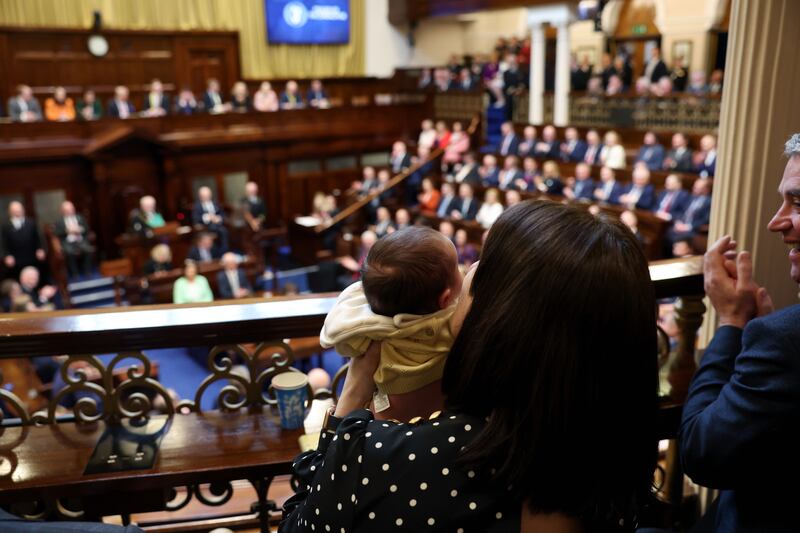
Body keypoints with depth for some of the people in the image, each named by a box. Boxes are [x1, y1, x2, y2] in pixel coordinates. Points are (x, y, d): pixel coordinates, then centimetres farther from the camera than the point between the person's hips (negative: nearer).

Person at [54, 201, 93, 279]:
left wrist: (79, 230, -10)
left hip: (81, 241, 1)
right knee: (70, 252, -35)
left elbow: (86, 229, 10)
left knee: (89, 250, -30)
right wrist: (67, 231, -15)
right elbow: (58, 234, 0)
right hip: (68, 243, -1)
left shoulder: (80, 218, 19)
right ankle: (75, 275, -25)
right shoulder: (59, 222, 13)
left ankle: (87, 273, -20)